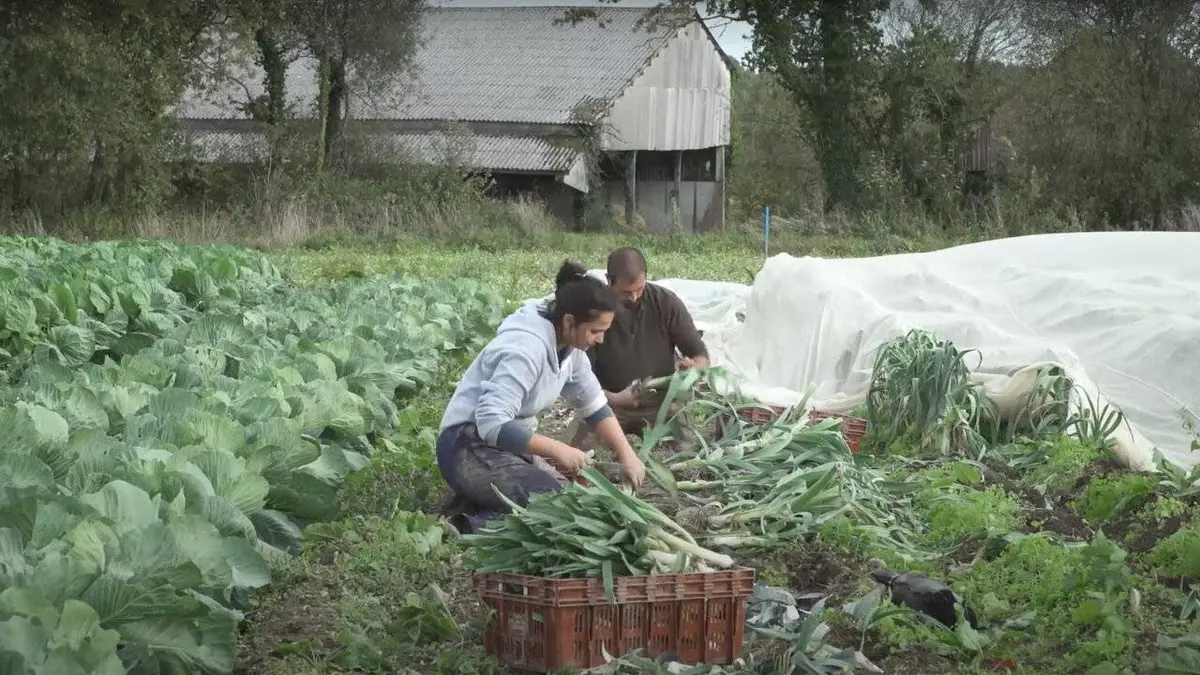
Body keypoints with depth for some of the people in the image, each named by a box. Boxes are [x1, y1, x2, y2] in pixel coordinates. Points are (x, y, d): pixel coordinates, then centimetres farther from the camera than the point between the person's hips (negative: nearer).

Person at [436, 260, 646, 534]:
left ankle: (477, 504, 5)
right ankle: (473, 525, -16)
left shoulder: (569, 345, 1)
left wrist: (627, 455, 3)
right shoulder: (526, 348, -27)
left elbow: (594, 404, 14)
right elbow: (491, 423, -34)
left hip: (511, 443, 10)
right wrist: (556, 449, -32)